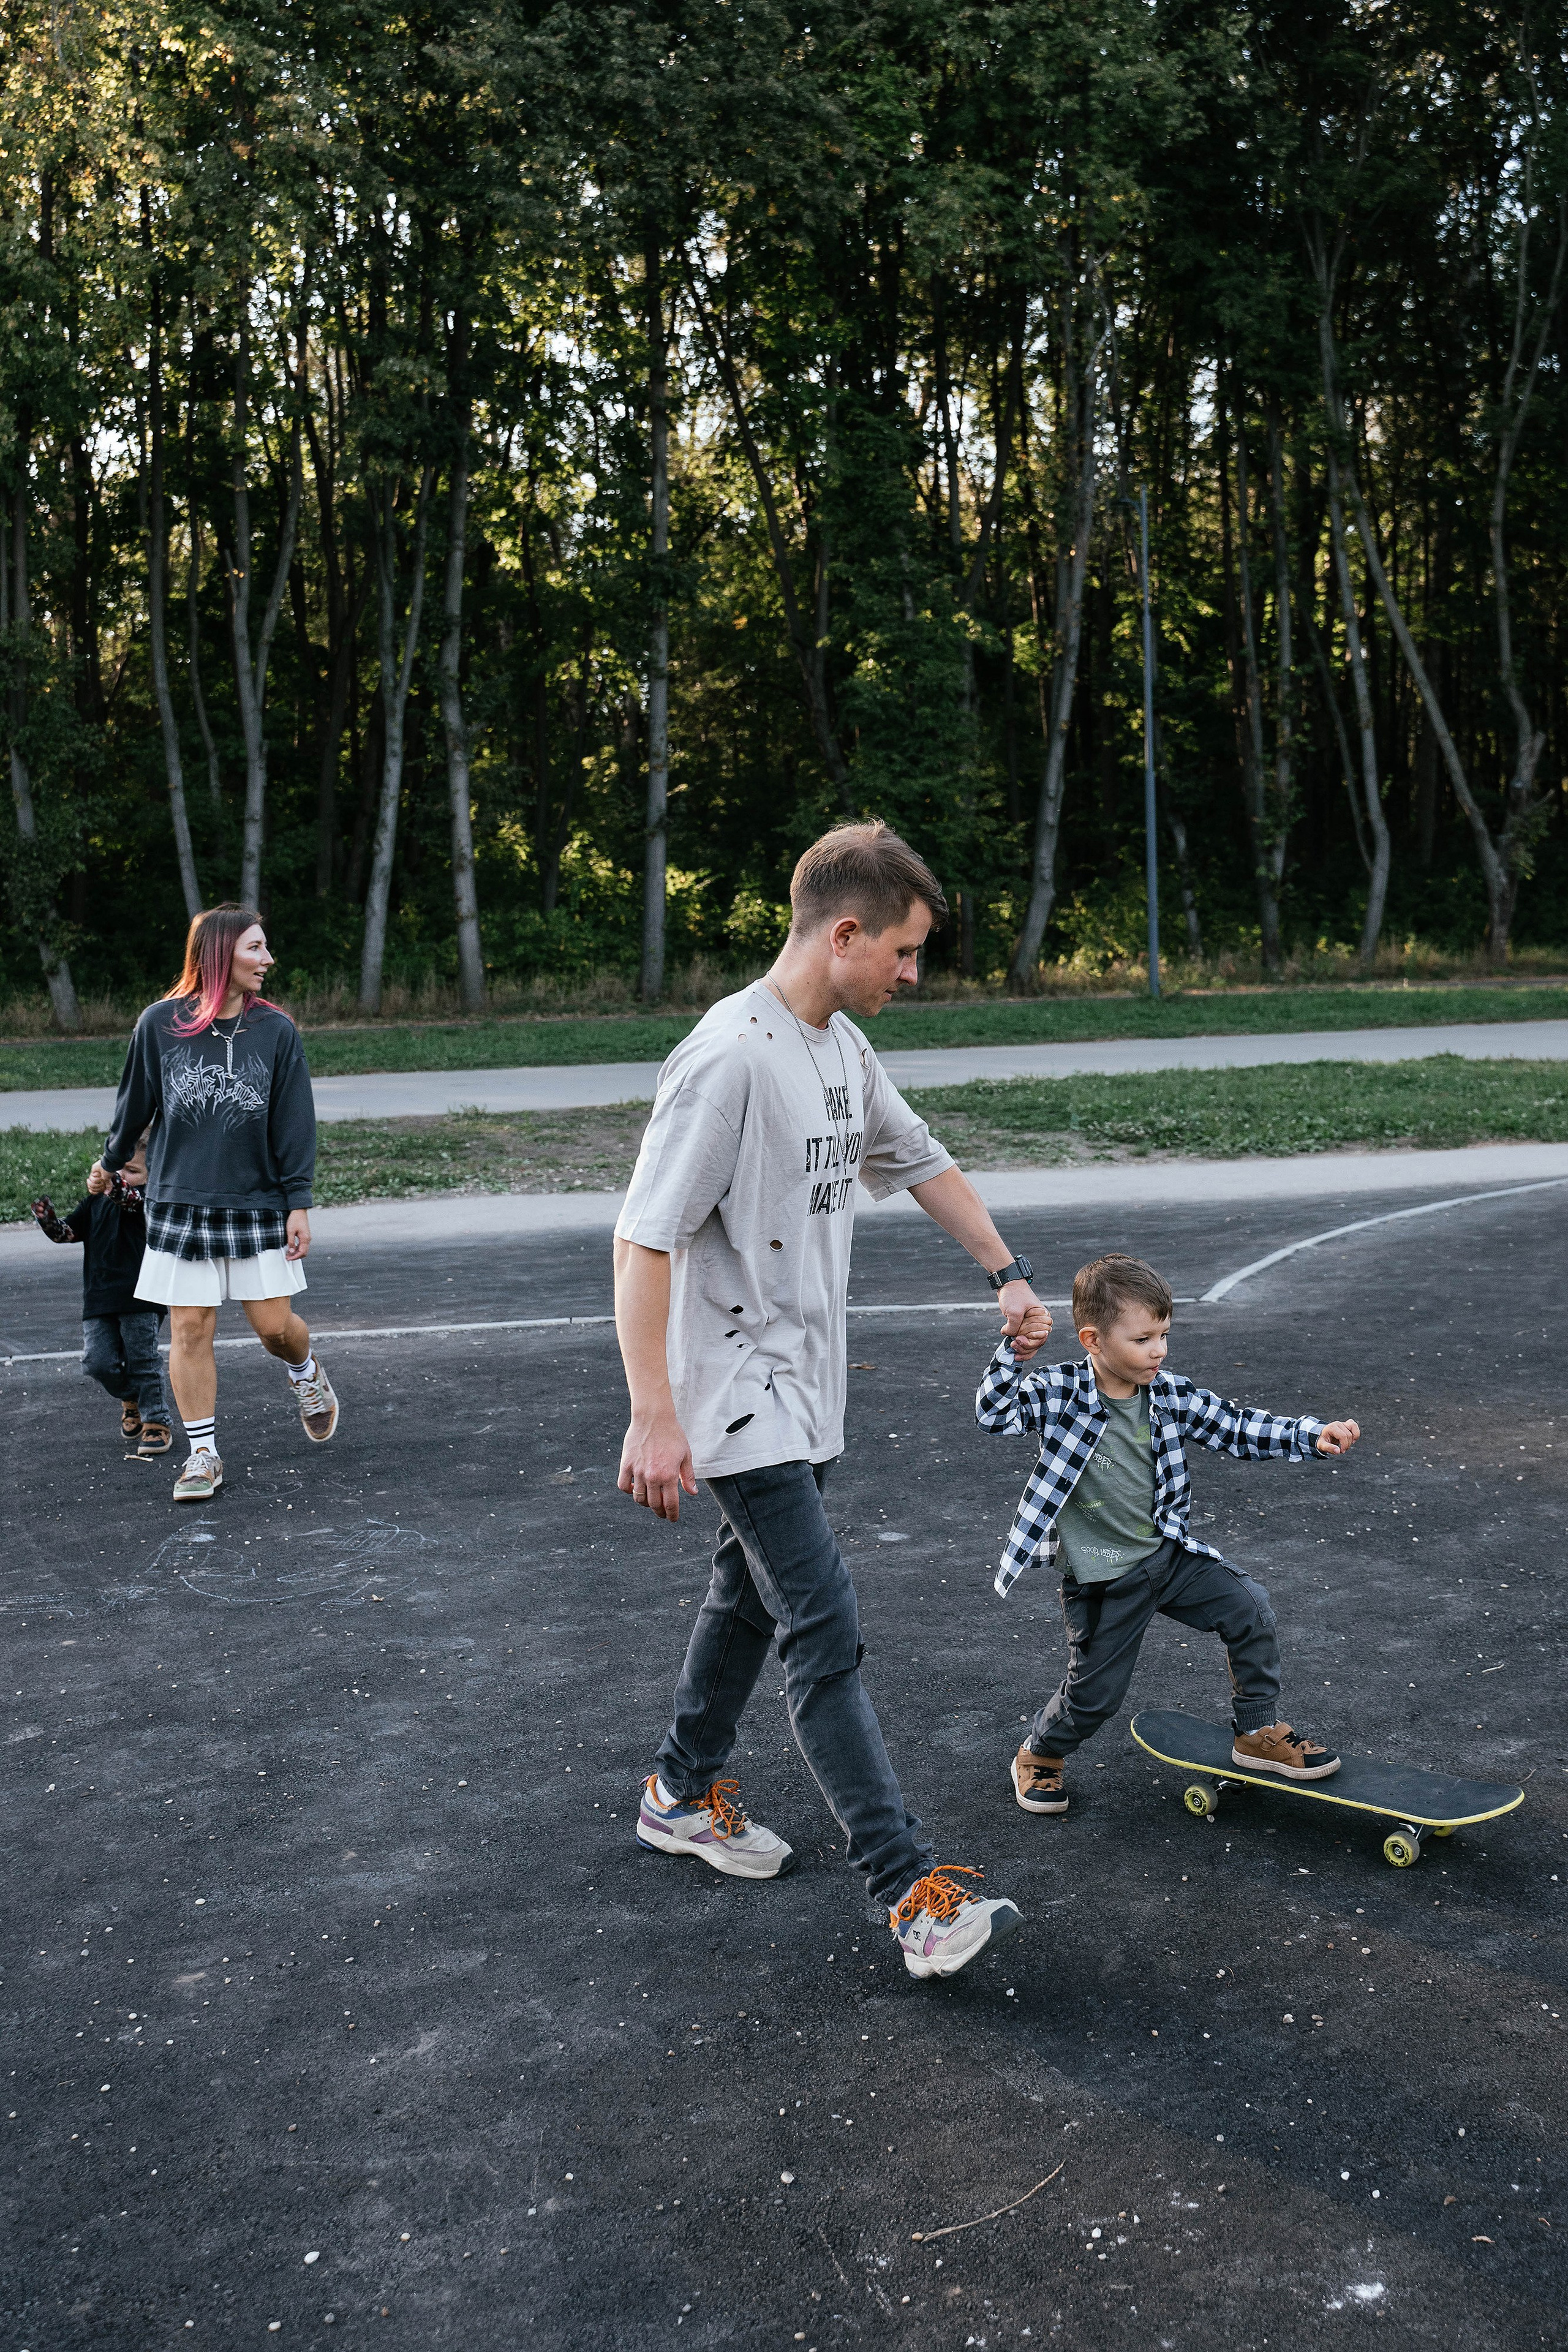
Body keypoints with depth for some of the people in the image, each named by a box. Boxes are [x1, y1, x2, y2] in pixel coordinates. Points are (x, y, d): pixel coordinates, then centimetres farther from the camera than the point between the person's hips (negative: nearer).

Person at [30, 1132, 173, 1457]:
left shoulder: (145, 1197, -3)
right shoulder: (95, 1202, 14)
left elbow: (131, 1197, -26)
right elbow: (67, 1231, 10)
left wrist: (110, 1183, -44)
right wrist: (48, 1219, -9)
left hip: (139, 1299, -5)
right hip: (99, 1300, 5)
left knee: (143, 1361, 0)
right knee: (98, 1363, -1)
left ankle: (157, 1422, 13)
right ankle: (131, 1400, 28)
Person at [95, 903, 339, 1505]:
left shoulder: (276, 1030, -1)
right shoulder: (160, 1023, -2)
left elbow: (294, 1123, 0)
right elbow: (135, 1101, 12)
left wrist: (299, 1204, -3)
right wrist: (112, 1162, 24)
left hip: (259, 1205, 0)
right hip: (180, 1204, 0)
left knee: (275, 1325, 2)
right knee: (189, 1330, 2)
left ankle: (305, 1374, 36)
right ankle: (203, 1454, 13)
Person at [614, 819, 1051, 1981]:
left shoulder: (845, 1047, 7)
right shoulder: (730, 1057, -22)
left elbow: (920, 1160, 23)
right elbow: (644, 1240, -24)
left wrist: (1009, 1272, 20)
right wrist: (654, 1417, -27)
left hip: (805, 1383, 10)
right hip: (738, 1395, -9)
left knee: (756, 1592, 21)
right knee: (826, 1631, -9)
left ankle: (683, 1796, 39)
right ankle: (919, 1895, -6)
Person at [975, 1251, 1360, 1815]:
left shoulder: (1170, 1395, -4)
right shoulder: (1059, 1394, -17)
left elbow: (1236, 1426, 0)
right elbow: (995, 1413, -26)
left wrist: (1313, 1435, -10)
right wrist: (1013, 1356, -41)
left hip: (1169, 1553, 5)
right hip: (1103, 1578, -5)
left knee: (1250, 1611, -1)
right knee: (1096, 1690, 5)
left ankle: (1257, 1732, 19)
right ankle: (1039, 1756, 36)